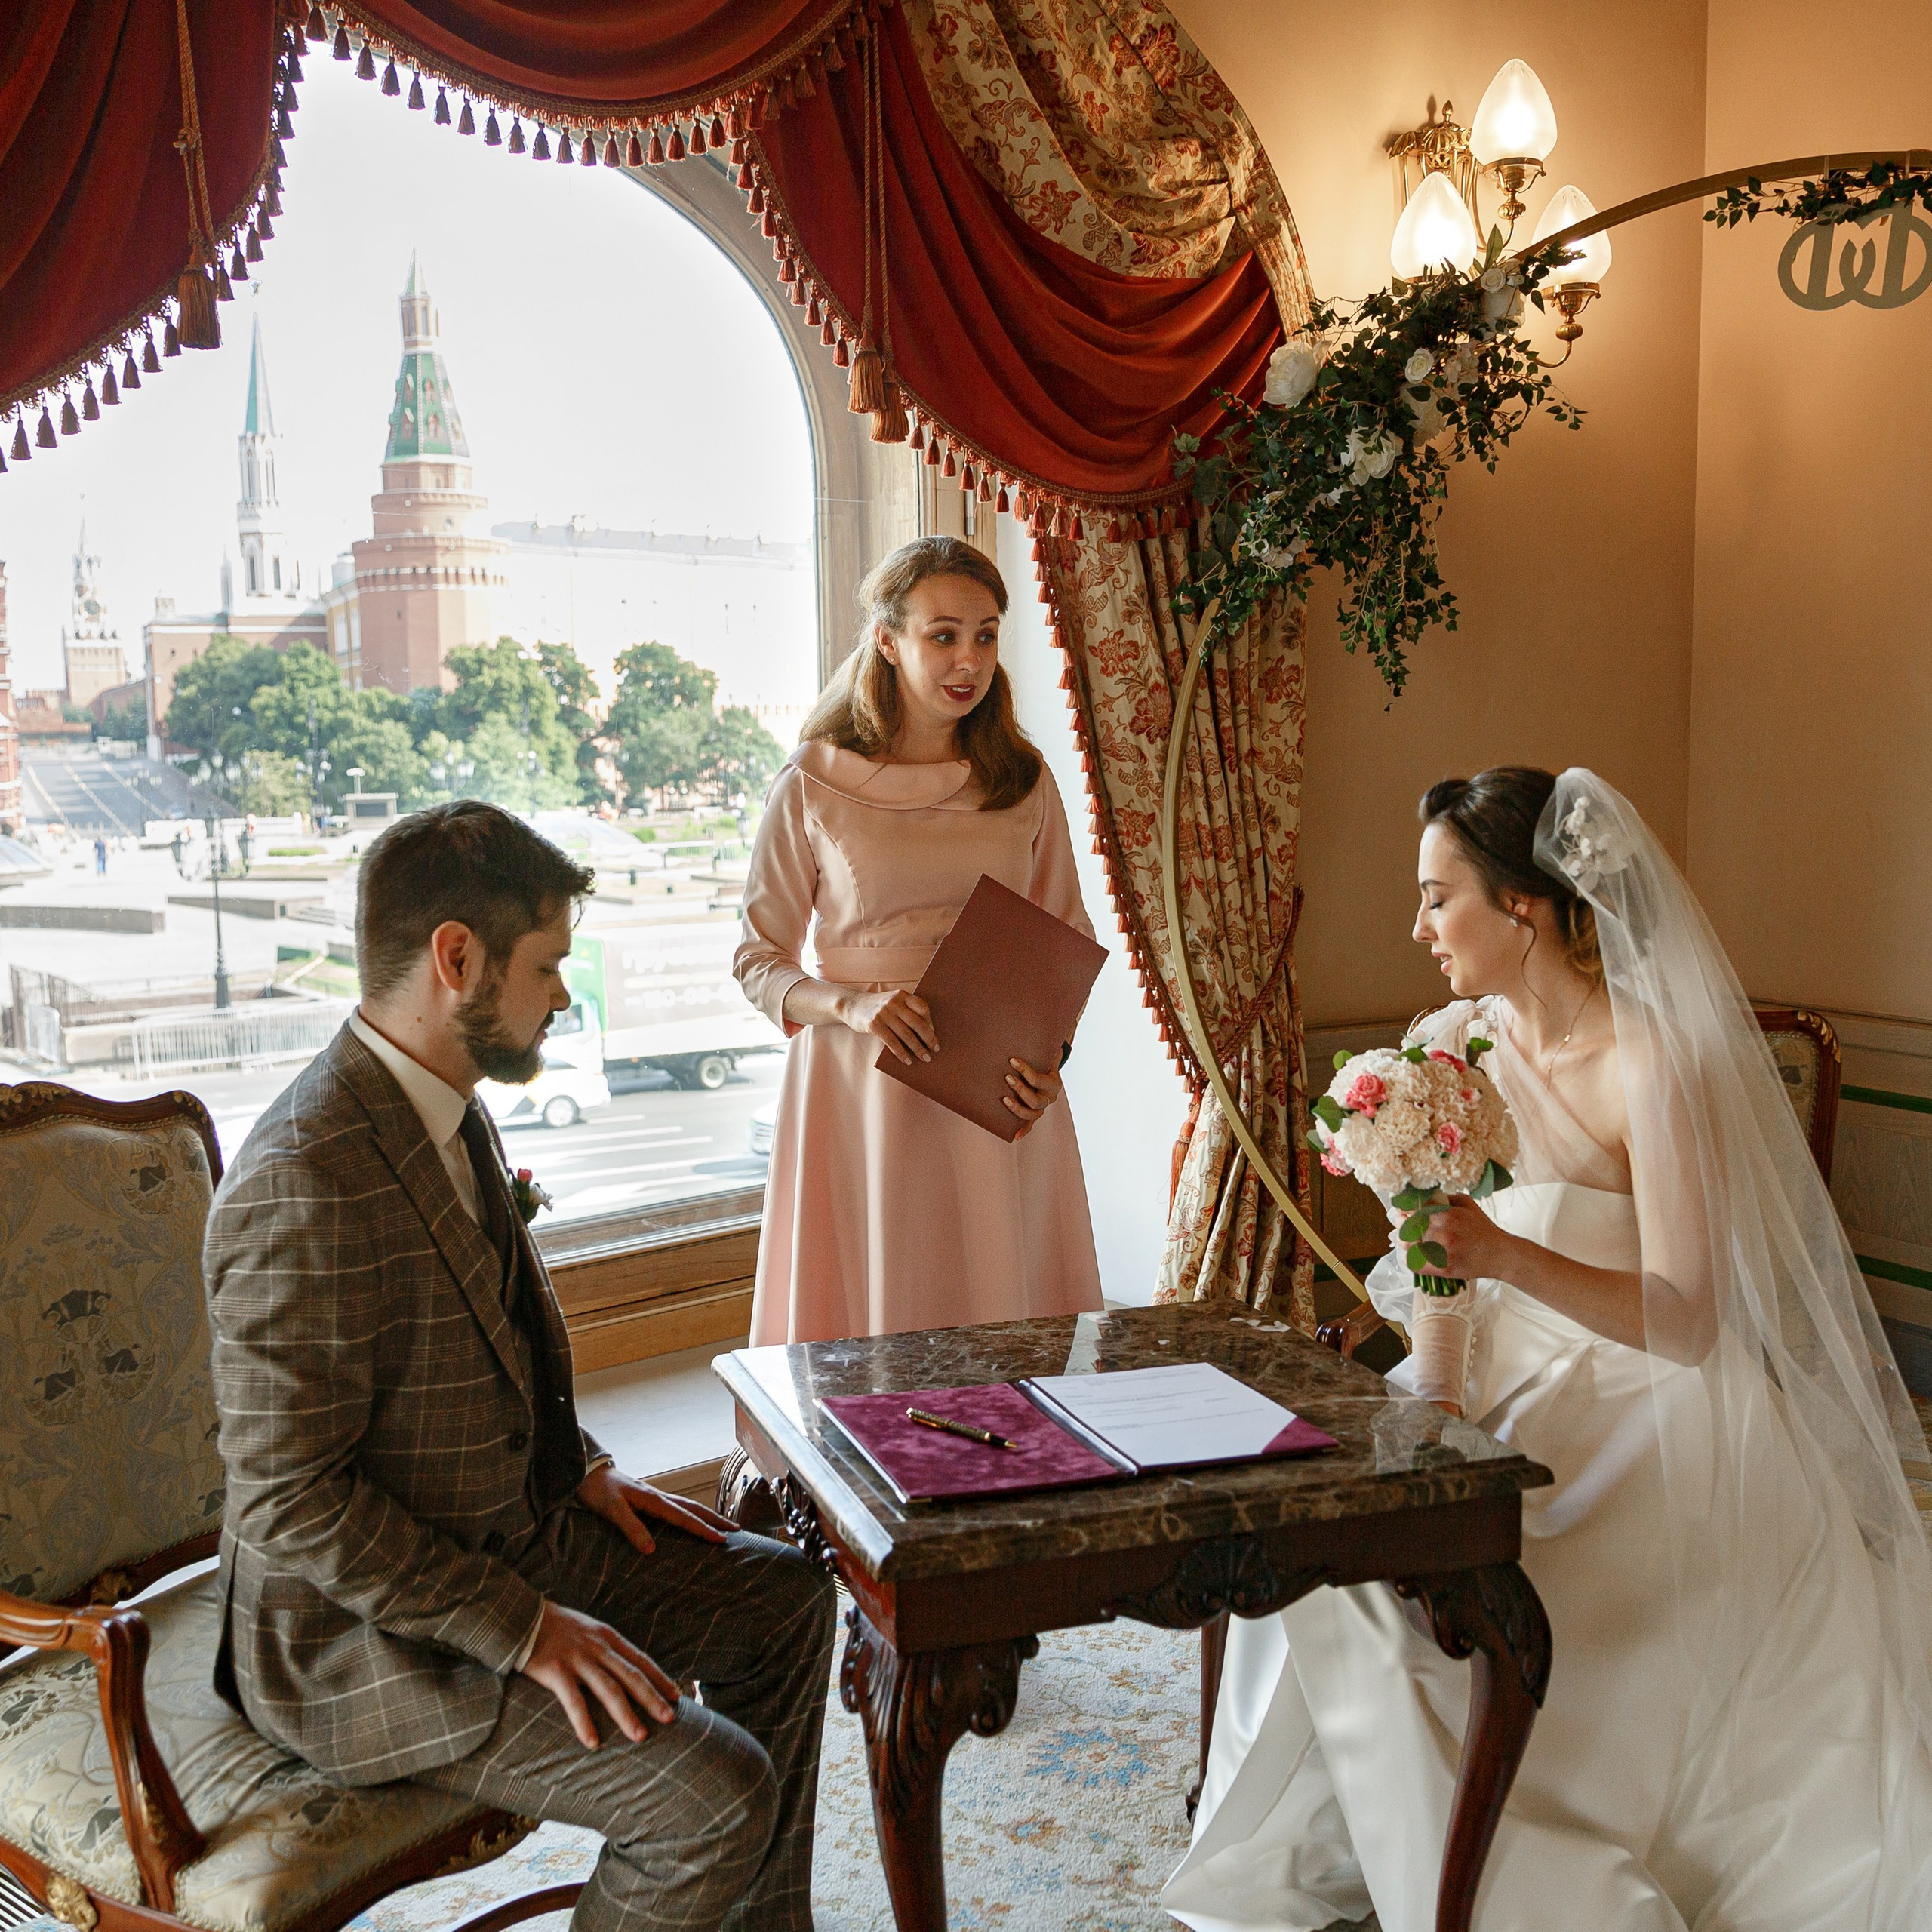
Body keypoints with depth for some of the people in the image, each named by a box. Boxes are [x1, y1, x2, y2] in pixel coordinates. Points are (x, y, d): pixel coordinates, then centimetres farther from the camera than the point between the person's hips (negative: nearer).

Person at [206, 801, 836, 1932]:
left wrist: (582, 1470, 6)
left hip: (505, 1534, 10)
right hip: (360, 1635, -10)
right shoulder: (307, 1185, -28)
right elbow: (291, 1500, -26)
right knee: (714, 1791, -19)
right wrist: (526, 1630, -23)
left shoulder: (445, 1107, 3)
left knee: (785, 1599, 13)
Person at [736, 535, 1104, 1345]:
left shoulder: (1024, 781, 6)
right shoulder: (813, 786, -2)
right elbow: (758, 958, 2)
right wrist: (854, 1005, -17)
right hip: (861, 1088, -2)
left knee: (1001, 1309, 6)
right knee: (870, 1313, 3)